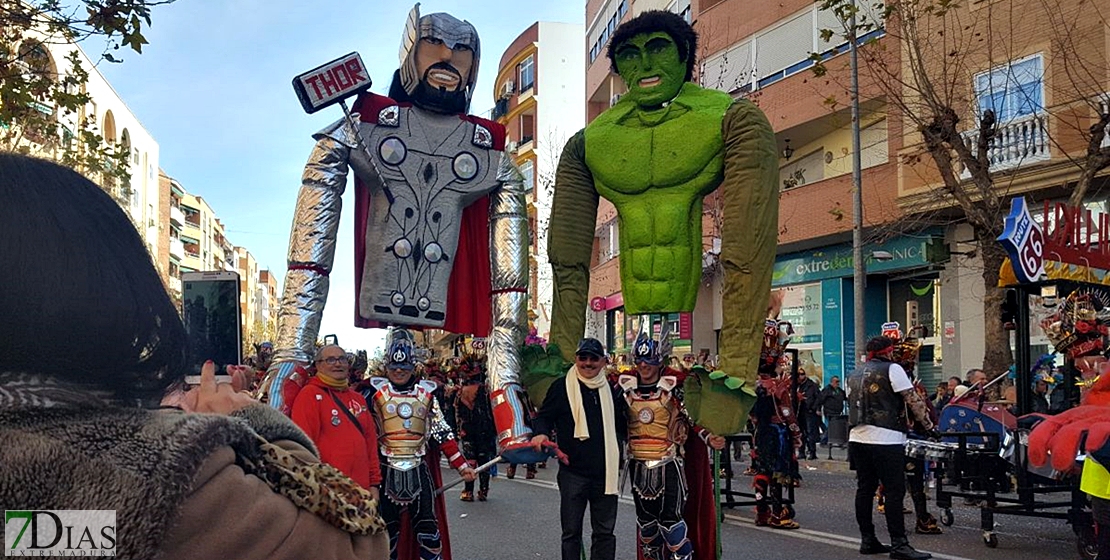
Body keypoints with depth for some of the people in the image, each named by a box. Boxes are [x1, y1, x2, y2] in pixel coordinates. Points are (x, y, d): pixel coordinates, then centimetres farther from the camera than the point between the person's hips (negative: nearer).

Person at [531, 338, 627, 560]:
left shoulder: (611, 390, 12)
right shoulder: (562, 387, -1)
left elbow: (621, 425, 23)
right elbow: (544, 416, 1)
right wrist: (541, 433, -19)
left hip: (605, 474, 3)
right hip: (573, 473, -3)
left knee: (605, 532, 9)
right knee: (571, 532, 5)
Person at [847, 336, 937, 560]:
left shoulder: (855, 374, 17)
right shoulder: (892, 369, -4)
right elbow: (913, 400, -7)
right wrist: (929, 426, -2)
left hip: (857, 438, 8)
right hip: (885, 440, -7)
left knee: (865, 489, 10)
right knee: (894, 491, -4)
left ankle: (867, 540, 14)